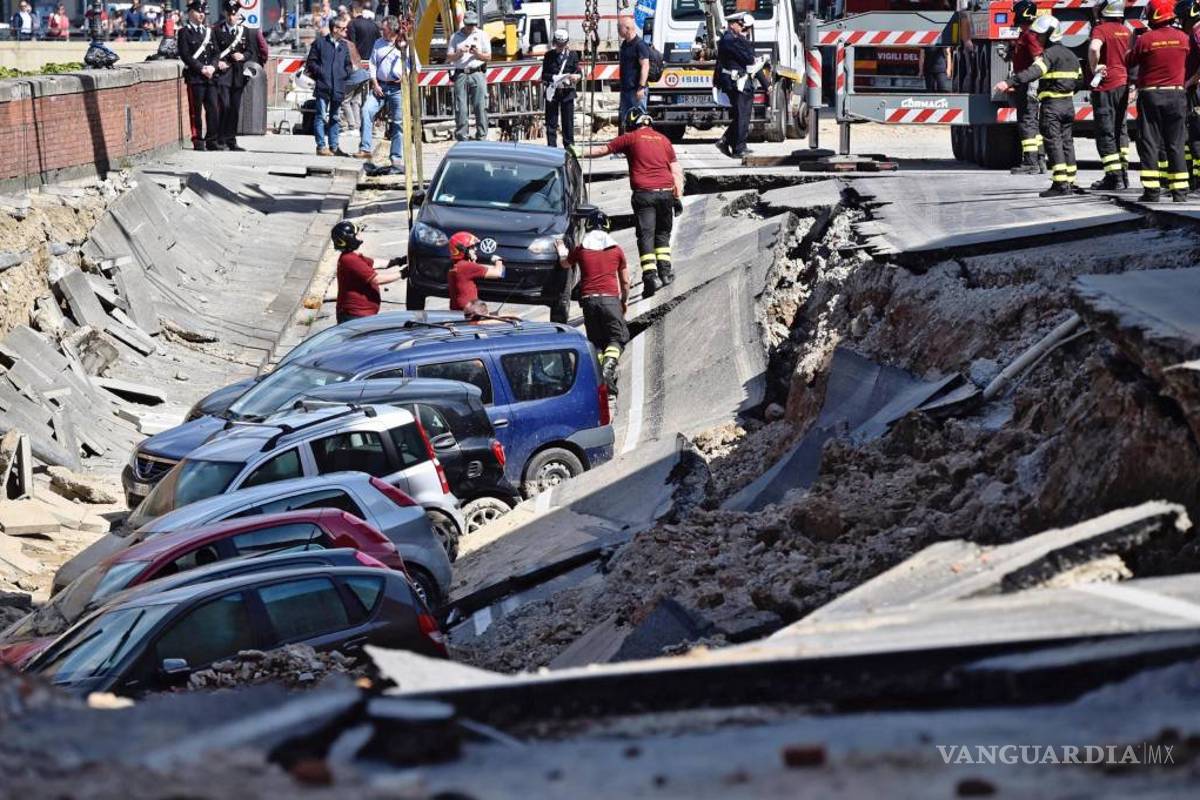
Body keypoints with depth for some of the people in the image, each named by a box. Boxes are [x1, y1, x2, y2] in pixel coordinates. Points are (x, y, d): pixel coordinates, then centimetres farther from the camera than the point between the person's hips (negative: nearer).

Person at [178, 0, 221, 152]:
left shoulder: (209, 31, 16)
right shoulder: (184, 33, -1)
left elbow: (216, 52, 13)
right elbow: (185, 55, -9)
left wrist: (212, 67, -6)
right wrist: (201, 69, -15)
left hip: (210, 76, 5)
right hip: (194, 77, -5)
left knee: (213, 109, 2)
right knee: (196, 110, -1)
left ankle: (212, 140, 8)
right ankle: (198, 141, 4)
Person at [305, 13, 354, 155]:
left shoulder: (344, 46, 15)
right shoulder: (320, 42, 2)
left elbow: (349, 65, 19)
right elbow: (311, 62, 2)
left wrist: (345, 73, 0)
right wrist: (320, 72, -9)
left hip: (338, 88, 5)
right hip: (323, 86, -5)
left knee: (335, 118, 9)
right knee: (321, 116, -4)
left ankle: (334, 146, 14)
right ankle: (321, 146, -2)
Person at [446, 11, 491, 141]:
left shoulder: (482, 35, 12)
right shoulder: (456, 37, 14)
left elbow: (488, 57, 7)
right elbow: (448, 58, 10)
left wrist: (477, 54, -12)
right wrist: (459, 53, -9)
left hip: (477, 73, -1)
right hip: (460, 74, 1)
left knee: (480, 107, -6)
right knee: (460, 108, -3)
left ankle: (481, 136, -3)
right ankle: (461, 138, 0)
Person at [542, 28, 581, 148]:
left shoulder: (572, 55, 7)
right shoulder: (549, 55, 5)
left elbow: (578, 72, 4)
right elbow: (544, 75, 2)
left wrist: (577, 76, -19)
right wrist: (554, 77, -17)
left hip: (567, 92, 0)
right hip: (552, 92, 0)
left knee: (568, 121, 3)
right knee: (551, 122, 1)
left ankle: (569, 146, 10)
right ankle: (552, 147, 4)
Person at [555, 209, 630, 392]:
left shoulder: (580, 249, 8)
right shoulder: (617, 250, 9)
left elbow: (564, 264, 29)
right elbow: (625, 281, 15)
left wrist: (561, 248, 48)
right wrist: (625, 301, 30)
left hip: (588, 298, 1)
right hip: (610, 297, -1)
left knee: (596, 341, 12)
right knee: (617, 337, 0)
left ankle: (598, 372, -3)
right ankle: (608, 368, -24)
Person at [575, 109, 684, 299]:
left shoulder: (631, 138, 4)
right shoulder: (663, 139, 15)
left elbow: (603, 149, 9)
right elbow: (676, 170, 13)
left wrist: (580, 154, 19)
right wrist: (678, 196, 15)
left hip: (644, 192, -4)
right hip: (666, 192, 4)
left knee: (646, 235, -3)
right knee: (662, 233, 17)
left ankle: (650, 275, -14)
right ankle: (665, 270, 9)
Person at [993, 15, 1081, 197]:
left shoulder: (1050, 54, -14)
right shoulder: (1070, 55, 15)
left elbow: (1033, 72, -30)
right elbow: (1078, 79, 21)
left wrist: (1009, 83, -39)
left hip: (1052, 104, -9)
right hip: (1068, 104, 9)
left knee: (1053, 143, -7)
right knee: (1067, 142, 12)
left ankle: (1060, 184, -13)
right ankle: (1070, 182, 14)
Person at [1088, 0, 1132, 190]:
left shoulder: (1101, 29, -13)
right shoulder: (1126, 31, 8)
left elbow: (1094, 48, -33)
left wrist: (1093, 68, -18)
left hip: (1105, 86, -7)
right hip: (1123, 84, 7)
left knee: (1105, 132, -2)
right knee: (1120, 128, 17)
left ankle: (1114, 176, -5)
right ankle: (1123, 172, 19)